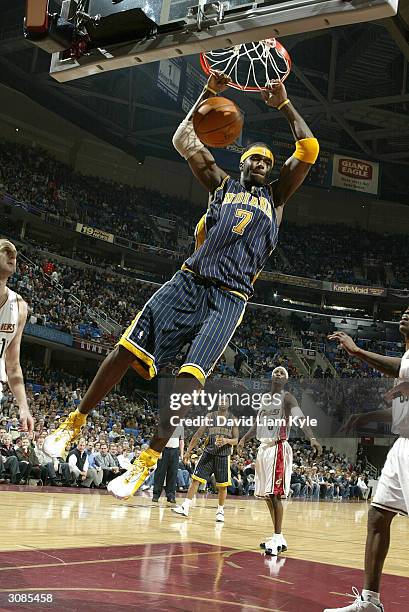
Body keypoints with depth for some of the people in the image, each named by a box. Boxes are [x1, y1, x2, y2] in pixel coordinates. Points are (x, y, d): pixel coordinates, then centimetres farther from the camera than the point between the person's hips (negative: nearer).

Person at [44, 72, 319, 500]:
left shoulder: (276, 195, 20)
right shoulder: (221, 184, 20)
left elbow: (309, 150, 9)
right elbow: (183, 140, 13)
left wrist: (284, 104, 11)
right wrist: (209, 93, 11)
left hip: (230, 297, -1)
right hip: (190, 280, 1)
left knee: (189, 376, -18)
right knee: (128, 350, -8)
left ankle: (147, 461, -10)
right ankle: (75, 422, 10)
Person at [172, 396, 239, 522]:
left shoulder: (232, 419, 2)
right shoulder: (210, 416, 5)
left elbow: (236, 440, 1)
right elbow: (198, 435, 6)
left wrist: (227, 441, -21)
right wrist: (188, 451, 2)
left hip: (224, 455, -1)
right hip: (208, 452, 1)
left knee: (222, 485, 3)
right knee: (196, 479, -6)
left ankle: (220, 511, 19)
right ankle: (185, 507, -4)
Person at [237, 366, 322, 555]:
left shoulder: (287, 398, -6)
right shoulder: (265, 399, 17)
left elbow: (301, 418, -21)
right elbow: (257, 424, 23)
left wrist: (312, 438, -36)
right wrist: (244, 439, 10)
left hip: (278, 449, -8)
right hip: (264, 448, 8)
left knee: (275, 494, -11)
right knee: (267, 495, 10)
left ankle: (278, 538, -6)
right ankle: (277, 538, 19)